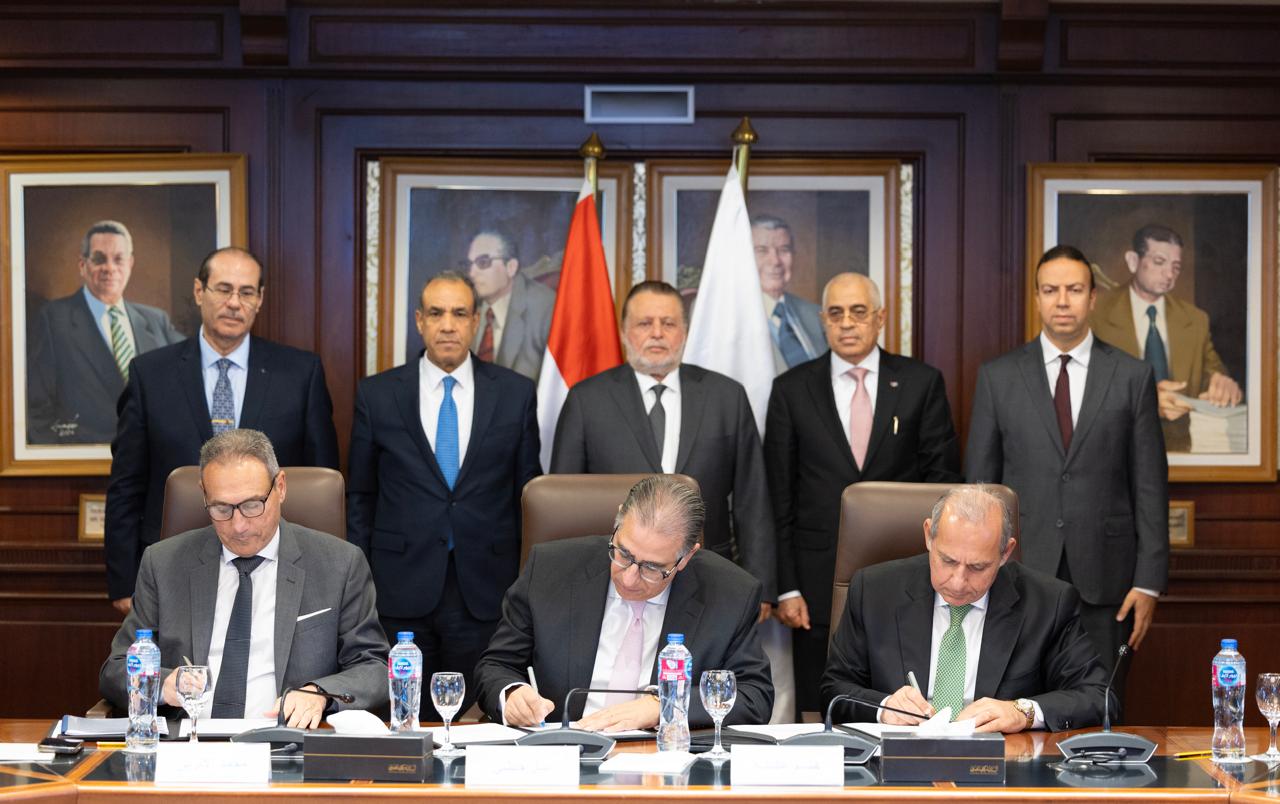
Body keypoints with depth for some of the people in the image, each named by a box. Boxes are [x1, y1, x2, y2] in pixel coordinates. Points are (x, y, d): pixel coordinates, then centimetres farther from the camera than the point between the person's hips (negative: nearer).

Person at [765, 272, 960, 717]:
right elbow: (778, 493, 4)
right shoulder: (792, 390, 5)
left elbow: (943, 477, 5)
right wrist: (785, 588, -2)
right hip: (819, 580, 0)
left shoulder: (922, 383, 5)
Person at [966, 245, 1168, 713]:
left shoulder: (1132, 377, 5)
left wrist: (1149, 582, -2)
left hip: (1104, 583, 0)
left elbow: (1150, 486, 3)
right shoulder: (997, 377, 6)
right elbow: (978, 483, 6)